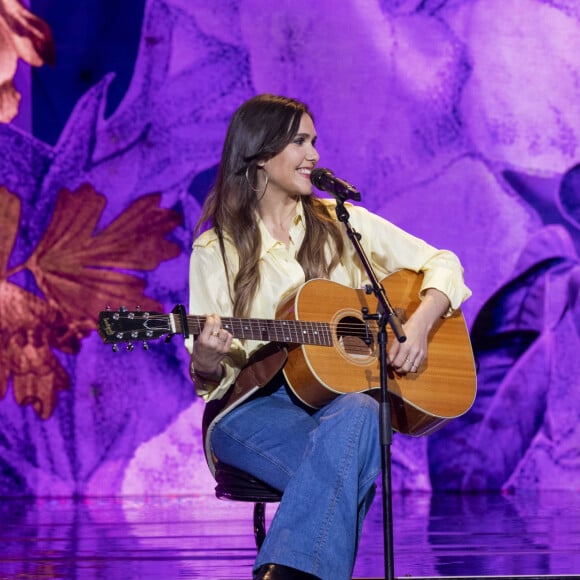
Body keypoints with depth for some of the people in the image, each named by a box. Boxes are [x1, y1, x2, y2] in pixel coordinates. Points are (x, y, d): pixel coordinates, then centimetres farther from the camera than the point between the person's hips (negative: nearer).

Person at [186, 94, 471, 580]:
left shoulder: (342, 224, 12)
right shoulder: (215, 251, 6)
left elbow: (443, 265, 14)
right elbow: (209, 376, 3)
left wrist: (420, 324, -6)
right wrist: (207, 362, -22)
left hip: (345, 395, 2)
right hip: (256, 404, -2)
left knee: (358, 414, -37)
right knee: (339, 477, -36)